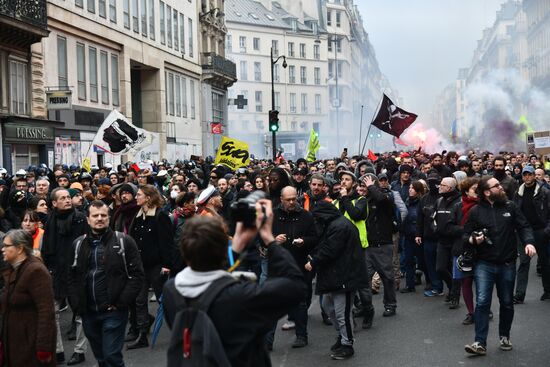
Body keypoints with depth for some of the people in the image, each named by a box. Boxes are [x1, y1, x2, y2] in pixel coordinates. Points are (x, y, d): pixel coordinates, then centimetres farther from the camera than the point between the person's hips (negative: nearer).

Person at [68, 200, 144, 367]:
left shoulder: (124, 241, -4)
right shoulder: (78, 244, 9)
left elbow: (137, 274, -7)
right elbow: (73, 278, 12)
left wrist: (121, 303, -12)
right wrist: (76, 305, 1)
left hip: (113, 311, -4)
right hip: (88, 312, 4)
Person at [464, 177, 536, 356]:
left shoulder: (510, 207, 3)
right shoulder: (476, 211, -1)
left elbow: (524, 226, 4)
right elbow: (466, 235, 3)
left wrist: (528, 242, -14)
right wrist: (473, 240, -19)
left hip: (507, 264, 2)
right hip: (484, 264, -2)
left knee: (507, 303, 14)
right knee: (482, 302, -11)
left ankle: (504, 337, 33)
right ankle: (480, 343, -7)